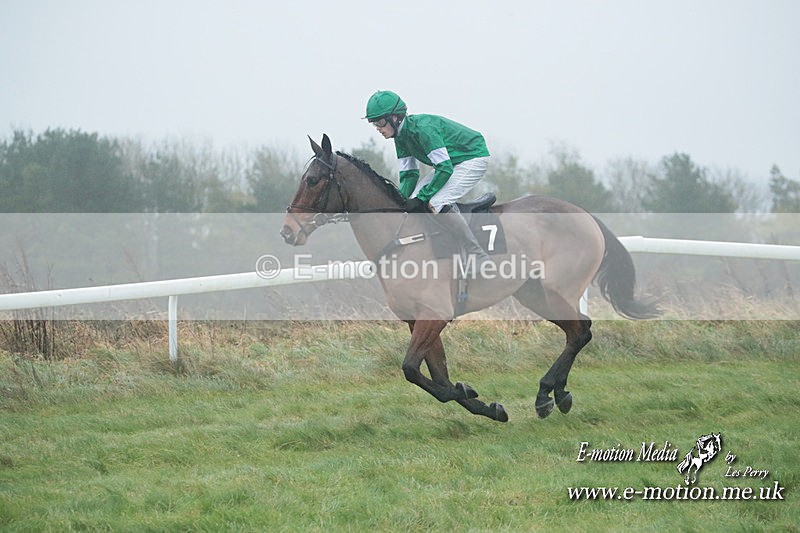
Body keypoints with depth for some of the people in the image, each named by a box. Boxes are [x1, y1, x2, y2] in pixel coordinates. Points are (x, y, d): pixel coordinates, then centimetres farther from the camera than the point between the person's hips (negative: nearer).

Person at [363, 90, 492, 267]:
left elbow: (445, 168, -30)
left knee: (435, 203, -26)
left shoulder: (422, 127, -28)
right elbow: (409, 174, 5)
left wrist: (421, 198, -28)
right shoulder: (401, 137, 1)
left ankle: (481, 260, -23)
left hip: (474, 158, -10)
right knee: (414, 202, -2)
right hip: (451, 163, 10)